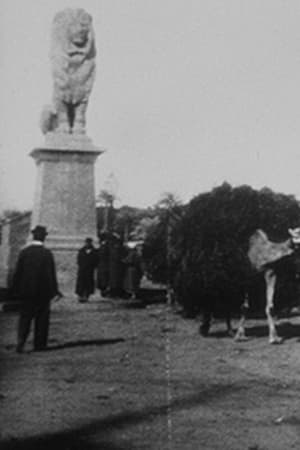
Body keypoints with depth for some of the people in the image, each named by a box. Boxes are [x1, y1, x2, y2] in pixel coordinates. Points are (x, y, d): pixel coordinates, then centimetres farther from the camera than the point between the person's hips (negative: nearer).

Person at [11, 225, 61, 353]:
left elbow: (18, 272, -1)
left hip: (27, 290, 2)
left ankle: (21, 340, -10)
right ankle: (39, 344, 13)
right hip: (44, 291, -1)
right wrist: (55, 290, 2)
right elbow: (52, 274, -6)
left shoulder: (24, 252, -3)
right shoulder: (47, 253, -9)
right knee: (42, 317, 10)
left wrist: (15, 289, 6)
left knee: (25, 316, 9)